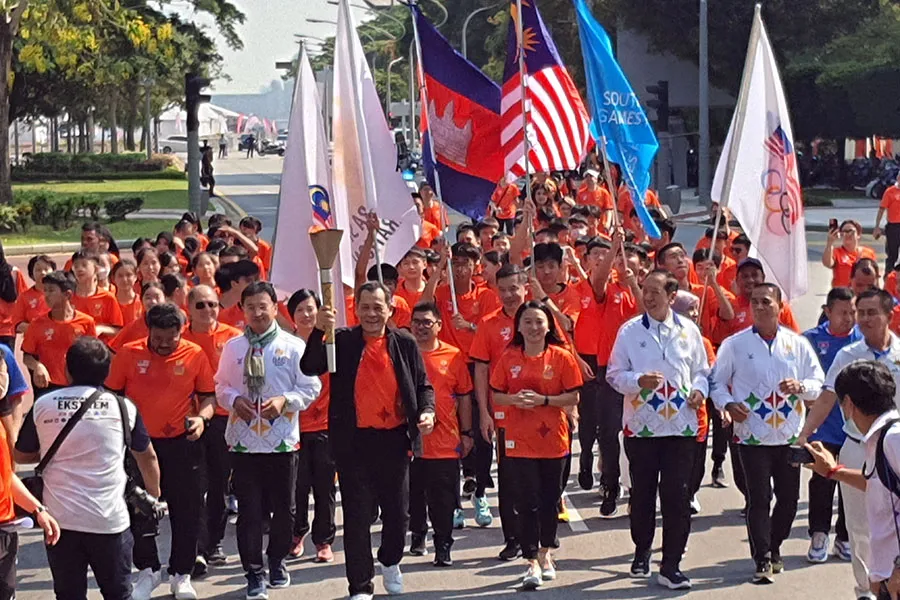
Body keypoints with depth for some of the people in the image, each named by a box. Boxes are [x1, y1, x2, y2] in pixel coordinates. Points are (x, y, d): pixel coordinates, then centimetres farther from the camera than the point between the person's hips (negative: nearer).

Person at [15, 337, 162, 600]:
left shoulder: (43, 406, 0)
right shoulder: (123, 407, -1)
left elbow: (21, 455, 14)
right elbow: (147, 457, 13)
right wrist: (153, 492, 30)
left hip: (60, 519, 1)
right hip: (110, 520, 0)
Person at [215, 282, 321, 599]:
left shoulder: (293, 346, -2)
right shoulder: (233, 347, 5)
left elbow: (311, 387, 0)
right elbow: (222, 386, 11)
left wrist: (285, 400, -16)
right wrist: (234, 400, -9)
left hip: (282, 438, -1)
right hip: (243, 438, 1)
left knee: (284, 508, 10)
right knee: (249, 510, 3)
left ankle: (277, 560, 32)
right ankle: (254, 572, 14)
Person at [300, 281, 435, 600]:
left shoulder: (405, 344, 4)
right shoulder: (342, 341, 0)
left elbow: (423, 386, 9)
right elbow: (309, 367, -14)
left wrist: (427, 411, -10)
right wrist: (319, 331, -27)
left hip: (394, 439, 2)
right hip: (354, 441, -1)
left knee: (398, 512, 12)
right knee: (357, 516, 2)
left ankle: (390, 562, 41)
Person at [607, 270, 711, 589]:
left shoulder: (689, 330, 5)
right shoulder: (630, 331, 1)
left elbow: (701, 370, 14)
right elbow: (614, 374, 1)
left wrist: (700, 390, -6)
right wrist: (639, 380, -17)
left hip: (681, 426, 0)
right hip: (640, 426, 0)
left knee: (677, 496, -3)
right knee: (642, 493, 10)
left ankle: (671, 566, 3)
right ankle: (642, 552, 31)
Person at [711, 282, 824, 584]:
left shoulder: (798, 344, 5)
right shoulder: (734, 344, 0)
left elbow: (819, 382, 7)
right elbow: (716, 381, 6)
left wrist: (801, 386, -14)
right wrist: (727, 403, -13)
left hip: (789, 434, 3)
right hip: (752, 434, -3)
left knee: (789, 497, 10)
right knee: (759, 499, -6)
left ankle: (774, 547, 31)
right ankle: (763, 561, -1)